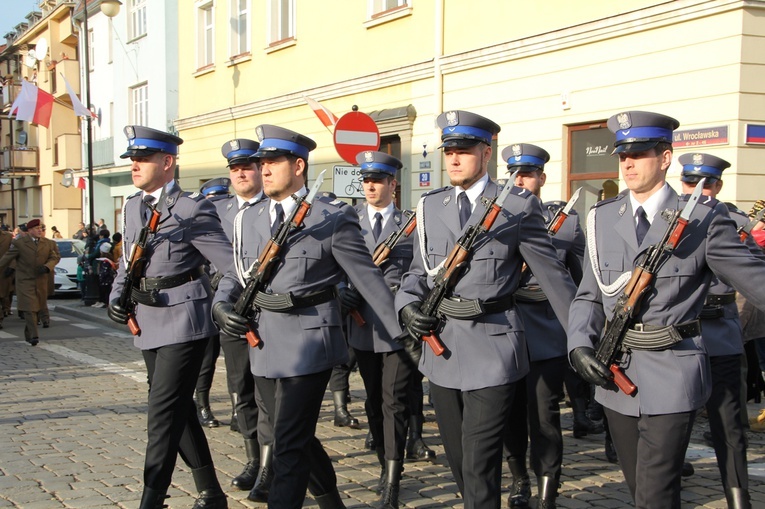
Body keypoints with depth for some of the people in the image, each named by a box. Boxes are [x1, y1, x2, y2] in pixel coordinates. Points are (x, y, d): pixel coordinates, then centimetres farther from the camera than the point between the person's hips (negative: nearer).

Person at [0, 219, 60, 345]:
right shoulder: (19, 243, -4)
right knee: (29, 308, -10)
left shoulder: (49, 243, 5)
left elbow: (55, 257, 5)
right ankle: (33, 336, -9)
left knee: (38, 307, 10)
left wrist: (47, 267, -14)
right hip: (25, 281, -4)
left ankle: (29, 333, 28)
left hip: (41, 281, 4)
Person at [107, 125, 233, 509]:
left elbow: (230, 261, -13)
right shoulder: (131, 207, 11)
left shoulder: (192, 209, -12)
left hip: (183, 320, -8)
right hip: (148, 322, 8)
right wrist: (117, 297, 6)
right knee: (178, 410, 15)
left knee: (164, 413, -10)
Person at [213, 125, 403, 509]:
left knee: (290, 444, -6)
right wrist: (221, 306, -5)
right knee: (295, 437, 20)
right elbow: (235, 275, 16)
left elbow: (368, 279, -6)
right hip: (264, 348, 7)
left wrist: (403, 336, -6)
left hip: (308, 346, -7)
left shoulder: (333, 218, -7)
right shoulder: (249, 220, 10)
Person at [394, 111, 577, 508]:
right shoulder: (429, 206, 9)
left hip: (491, 352, -5)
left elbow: (553, 275, -2)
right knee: (457, 460, 17)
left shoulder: (518, 206, -4)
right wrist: (408, 306, -5)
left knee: (479, 465, -5)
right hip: (441, 348, 5)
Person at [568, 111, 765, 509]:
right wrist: (580, 346, -6)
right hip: (616, 374, 5)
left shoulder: (703, 218, -5)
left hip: (672, 376, -4)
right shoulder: (602, 219, 7)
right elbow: (589, 296, 9)